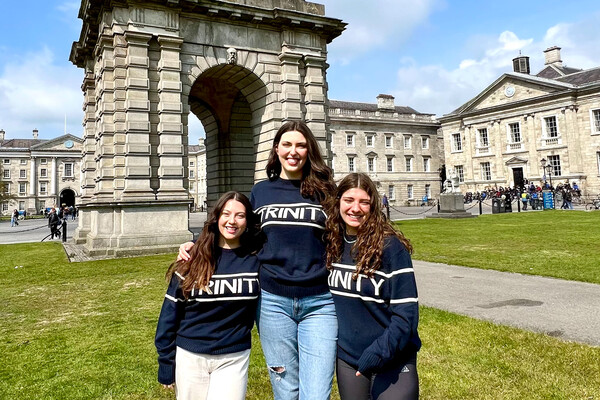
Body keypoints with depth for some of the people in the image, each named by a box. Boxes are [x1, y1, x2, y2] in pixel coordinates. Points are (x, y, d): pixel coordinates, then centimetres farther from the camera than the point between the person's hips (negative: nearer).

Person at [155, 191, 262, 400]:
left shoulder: (256, 260, -6)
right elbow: (171, 312, -2)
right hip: (190, 357, 1)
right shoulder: (193, 260, -6)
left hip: (234, 359, 0)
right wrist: (166, 363, -1)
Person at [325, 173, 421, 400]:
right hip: (347, 359, 5)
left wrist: (378, 353, -22)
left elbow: (406, 311, -16)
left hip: (392, 362, -4)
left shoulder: (390, 246, -16)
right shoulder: (332, 243, -1)